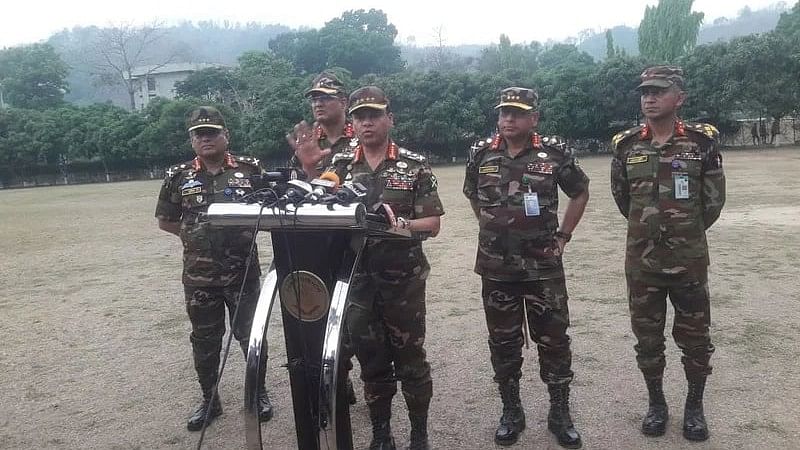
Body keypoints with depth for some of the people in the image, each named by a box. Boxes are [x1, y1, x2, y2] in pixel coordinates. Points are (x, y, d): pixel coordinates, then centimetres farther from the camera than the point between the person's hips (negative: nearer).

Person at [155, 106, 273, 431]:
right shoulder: (179, 176, 3)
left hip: (243, 272, -1)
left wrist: (248, 227, -6)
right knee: (204, 341, 12)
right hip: (199, 276, 2)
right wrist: (193, 234, 0)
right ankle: (209, 400, 29)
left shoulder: (249, 169, 0)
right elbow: (165, 220, 12)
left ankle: (259, 392, 28)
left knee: (250, 335, 8)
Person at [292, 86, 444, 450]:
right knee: (371, 360, 13)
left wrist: (399, 223, -22)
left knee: (410, 358, 7)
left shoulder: (414, 166, -2)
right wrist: (309, 169, -10)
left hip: (404, 280, -2)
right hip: (358, 280, 3)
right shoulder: (341, 165, 7)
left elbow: (432, 224, -5)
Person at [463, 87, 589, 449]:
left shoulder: (554, 153, -4)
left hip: (544, 266, -1)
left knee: (554, 340, 6)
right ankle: (511, 412, 27)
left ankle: (560, 413, 23)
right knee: (503, 343, 10)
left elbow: (580, 192, 10)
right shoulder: (481, 154, 2)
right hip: (496, 268, 2)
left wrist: (563, 235, 4)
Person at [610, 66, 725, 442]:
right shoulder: (626, 146, -1)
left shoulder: (701, 142, -5)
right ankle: (656, 403, 29)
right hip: (641, 260, 2)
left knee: (694, 336, 10)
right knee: (647, 336, 11)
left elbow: (713, 200, 4)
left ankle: (695, 405, 28)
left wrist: (687, 232, 12)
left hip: (689, 259, -1)